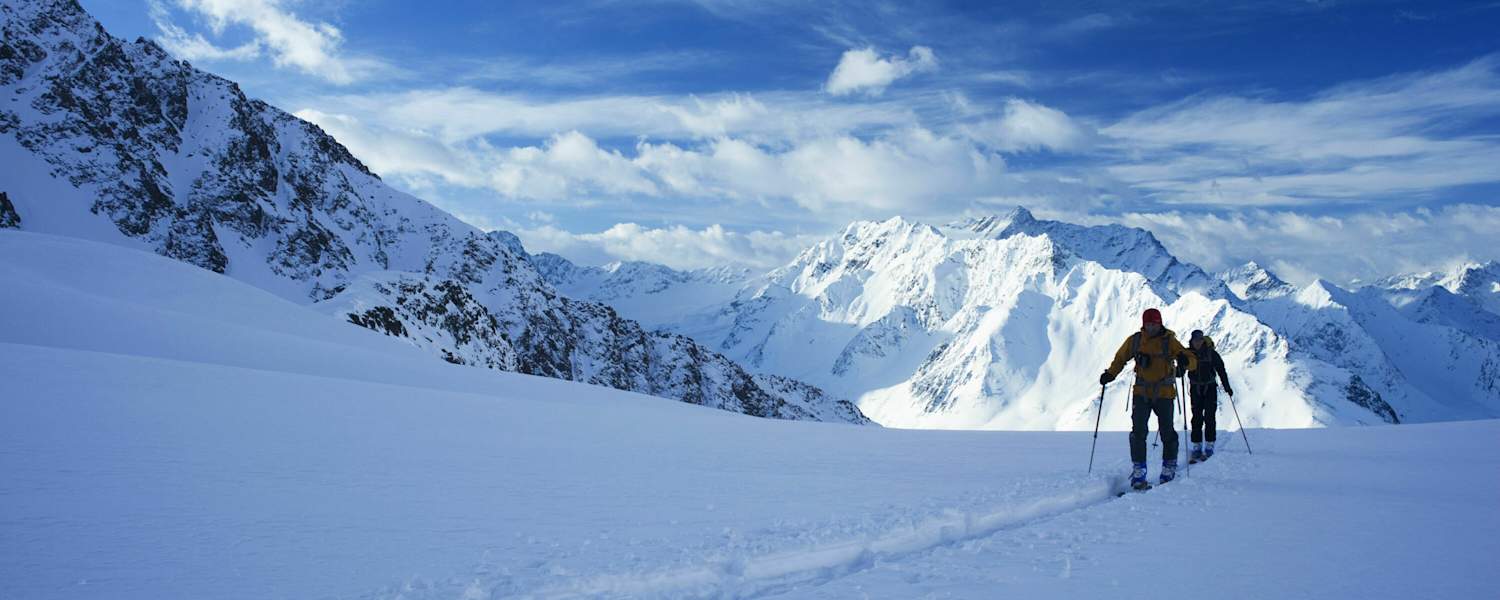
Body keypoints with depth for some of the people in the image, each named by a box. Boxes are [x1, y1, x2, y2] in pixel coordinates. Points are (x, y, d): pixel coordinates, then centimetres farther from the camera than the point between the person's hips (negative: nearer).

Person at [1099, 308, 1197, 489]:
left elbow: (1193, 360, -7)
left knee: (1167, 432, 1)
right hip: (1141, 392, 1)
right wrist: (1110, 374, 1)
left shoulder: (1169, 341, -3)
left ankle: (1169, 472, 18)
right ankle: (1138, 474, -6)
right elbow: (1120, 358, 18)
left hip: (1164, 393, -1)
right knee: (1138, 431, -8)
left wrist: (1185, 361, -31)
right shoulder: (1134, 341, 3)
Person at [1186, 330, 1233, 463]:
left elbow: (1221, 370, -4)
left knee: (1209, 417, -7)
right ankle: (1197, 448, 3)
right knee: (1197, 418, 0)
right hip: (1195, 388, 2)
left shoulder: (1211, 353, -8)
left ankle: (1209, 447, -2)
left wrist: (1227, 387, -6)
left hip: (1210, 388, -2)